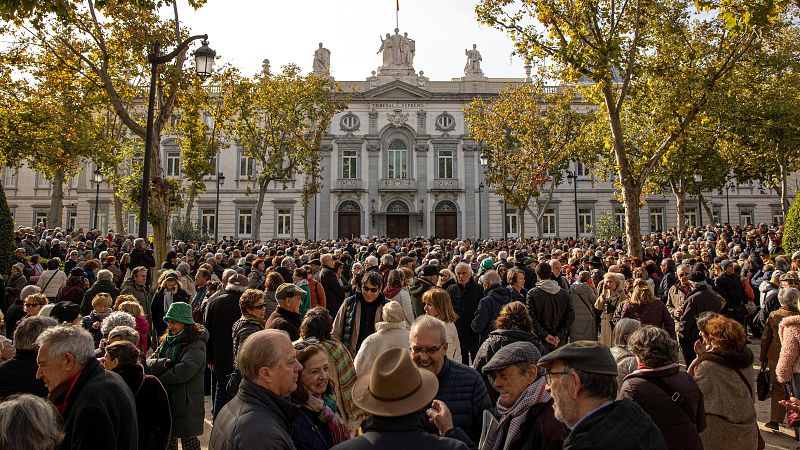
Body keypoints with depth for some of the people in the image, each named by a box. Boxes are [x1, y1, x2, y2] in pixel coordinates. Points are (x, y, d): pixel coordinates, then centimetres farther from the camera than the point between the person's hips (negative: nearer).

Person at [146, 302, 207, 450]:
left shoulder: (196, 345, -14)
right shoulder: (167, 341, 10)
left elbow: (184, 371, -25)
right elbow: (149, 362, 1)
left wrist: (160, 378, -11)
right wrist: (164, 363, -20)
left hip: (186, 404, -7)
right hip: (165, 401, 7)